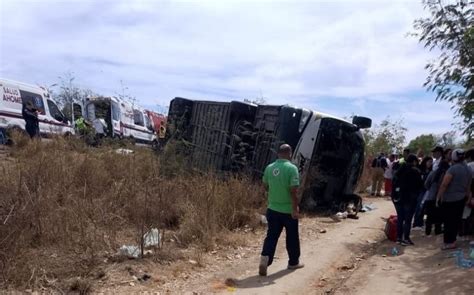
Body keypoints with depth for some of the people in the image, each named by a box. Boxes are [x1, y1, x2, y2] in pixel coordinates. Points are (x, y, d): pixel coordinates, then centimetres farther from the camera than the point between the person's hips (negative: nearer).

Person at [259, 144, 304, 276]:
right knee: (292, 237, 14)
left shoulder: (269, 168, 1)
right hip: (288, 210, -4)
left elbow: (265, 186, 12)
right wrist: (295, 208, -16)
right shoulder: (292, 168, -15)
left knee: (271, 236, 8)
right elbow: (294, 190, -20)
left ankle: (265, 259, -8)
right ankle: (294, 262, 28)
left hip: (272, 208, 4)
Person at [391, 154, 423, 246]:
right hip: (409, 198, -6)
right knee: (408, 219, 1)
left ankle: (399, 237, 17)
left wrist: (394, 195, 11)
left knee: (400, 218, 13)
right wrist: (416, 195, 7)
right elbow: (419, 185, -8)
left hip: (398, 197, 6)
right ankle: (406, 239, 3)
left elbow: (394, 182, 9)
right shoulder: (415, 171, -8)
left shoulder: (399, 170, 8)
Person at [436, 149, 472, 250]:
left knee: (448, 221, 1)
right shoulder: (468, 169, 6)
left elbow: (444, 185, -20)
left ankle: (449, 242, 7)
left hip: (449, 199, -7)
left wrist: (438, 197, -12)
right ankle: (452, 239, 22)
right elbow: (468, 186, 13)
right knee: (456, 220, 14)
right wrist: (468, 197, 21)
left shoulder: (453, 169, -18)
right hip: (461, 199, 7)